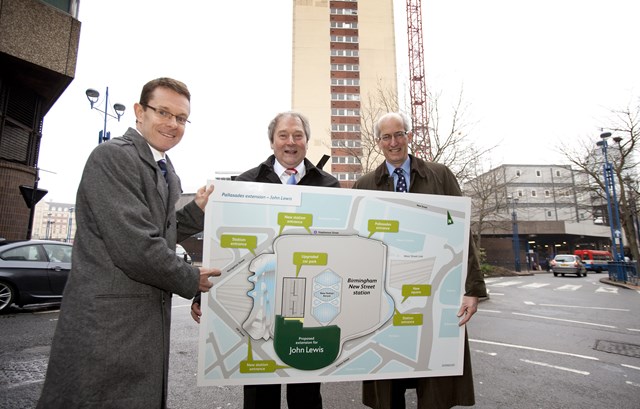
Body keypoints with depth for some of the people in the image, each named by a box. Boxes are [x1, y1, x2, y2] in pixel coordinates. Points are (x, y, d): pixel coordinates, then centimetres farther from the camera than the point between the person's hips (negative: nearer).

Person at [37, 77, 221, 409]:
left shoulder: (167, 173, 12)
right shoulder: (112, 155, -15)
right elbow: (133, 245, -23)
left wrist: (197, 209, 1)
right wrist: (190, 280, -11)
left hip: (149, 320, 9)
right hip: (107, 323, -8)